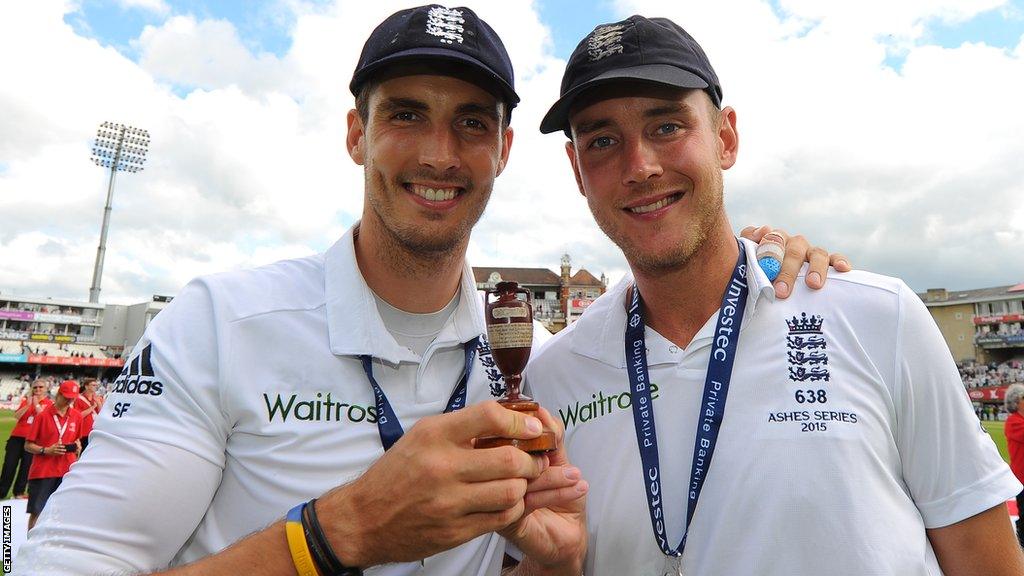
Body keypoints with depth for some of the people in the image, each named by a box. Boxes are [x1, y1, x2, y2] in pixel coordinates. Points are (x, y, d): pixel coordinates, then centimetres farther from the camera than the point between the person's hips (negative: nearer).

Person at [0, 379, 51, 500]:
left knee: (26, 466, 2)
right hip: (17, 437, 2)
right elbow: (16, 416, -4)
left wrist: (36, 404, -15)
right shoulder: (26, 400, 10)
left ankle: (19, 492, 14)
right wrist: (28, 405, -17)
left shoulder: (49, 403, 2)